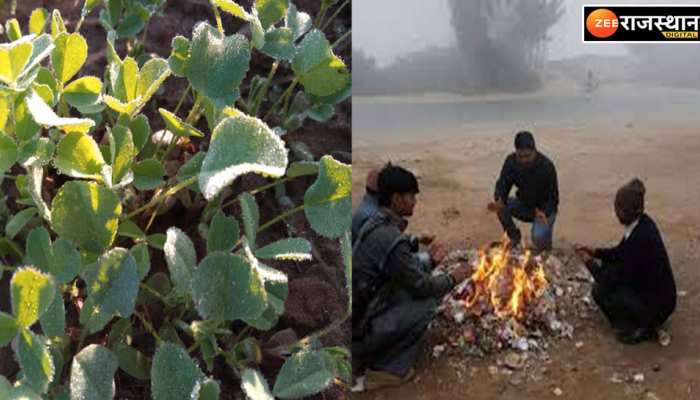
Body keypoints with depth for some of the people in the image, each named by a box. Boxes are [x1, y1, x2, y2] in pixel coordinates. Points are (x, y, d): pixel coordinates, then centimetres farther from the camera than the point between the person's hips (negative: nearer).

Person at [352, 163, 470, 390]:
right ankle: (387, 369, 2)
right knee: (428, 302, -6)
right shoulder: (391, 239, -24)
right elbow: (422, 286, -12)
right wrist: (452, 279, 4)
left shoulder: (376, 224, 6)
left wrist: (430, 261, 12)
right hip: (358, 330, -9)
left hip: (357, 314, 9)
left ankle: (365, 356, 17)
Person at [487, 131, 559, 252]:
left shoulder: (547, 166, -24)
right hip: (524, 205, 4)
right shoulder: (511, 162, -13)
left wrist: (544, 213, -40)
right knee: (500, 207, -24)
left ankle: (546, 235, 8)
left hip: (544, 209, -4)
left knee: (538, 238, -31)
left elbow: (553, 198, -19)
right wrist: (499, 202, -36)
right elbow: (502, 185, -12)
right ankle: (514, 236, 0)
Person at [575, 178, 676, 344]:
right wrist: (595, 252, 4)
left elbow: (609, 280, -22)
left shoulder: (639, 239, -31)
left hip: (656, 305, -9)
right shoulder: (642, 222, -5)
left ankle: (639, 328, 2)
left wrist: (589, 261, -8)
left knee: (600, 290, -13)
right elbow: (620, 253, 15)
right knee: (609, 267, 10)